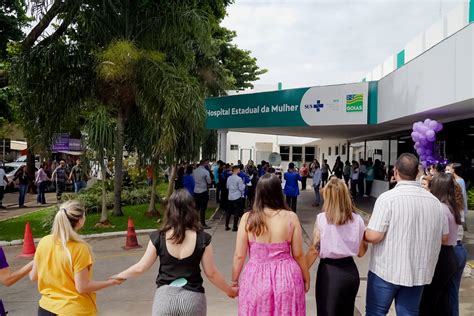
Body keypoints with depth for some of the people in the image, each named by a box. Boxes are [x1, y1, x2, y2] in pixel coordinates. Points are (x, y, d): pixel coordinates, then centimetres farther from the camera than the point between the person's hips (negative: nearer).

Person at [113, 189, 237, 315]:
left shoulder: (158, 238, -9)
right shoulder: (203, 239, -11)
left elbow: (140, 268, -2)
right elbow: (211, 273, -5)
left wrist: (118, 276, 17)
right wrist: (230, 290, 10)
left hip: (165, 297, 0)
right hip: (192, 298, 0)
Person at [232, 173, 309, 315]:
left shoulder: (247, 218, -10)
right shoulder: (291, 217, -9)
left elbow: (239, 255, -5)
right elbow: (298, 254, -3)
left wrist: (234, 280, 10)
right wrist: (306, 278, 13)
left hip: (256, 278, 0)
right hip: (286, 277, 1)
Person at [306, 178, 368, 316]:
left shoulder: (321, 218, -13)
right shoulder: (358, 220, -4)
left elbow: (314, 251, -12)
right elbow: (361, 252, 4)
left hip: (329, 272, -3)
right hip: (351, 271, 3)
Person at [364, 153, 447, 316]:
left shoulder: (387, 198, -18)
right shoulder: (434, 201, 0)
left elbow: (373, 236, -20)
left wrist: (362, 234, 1)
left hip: (386, 270, -4)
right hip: (418, 272, 5)